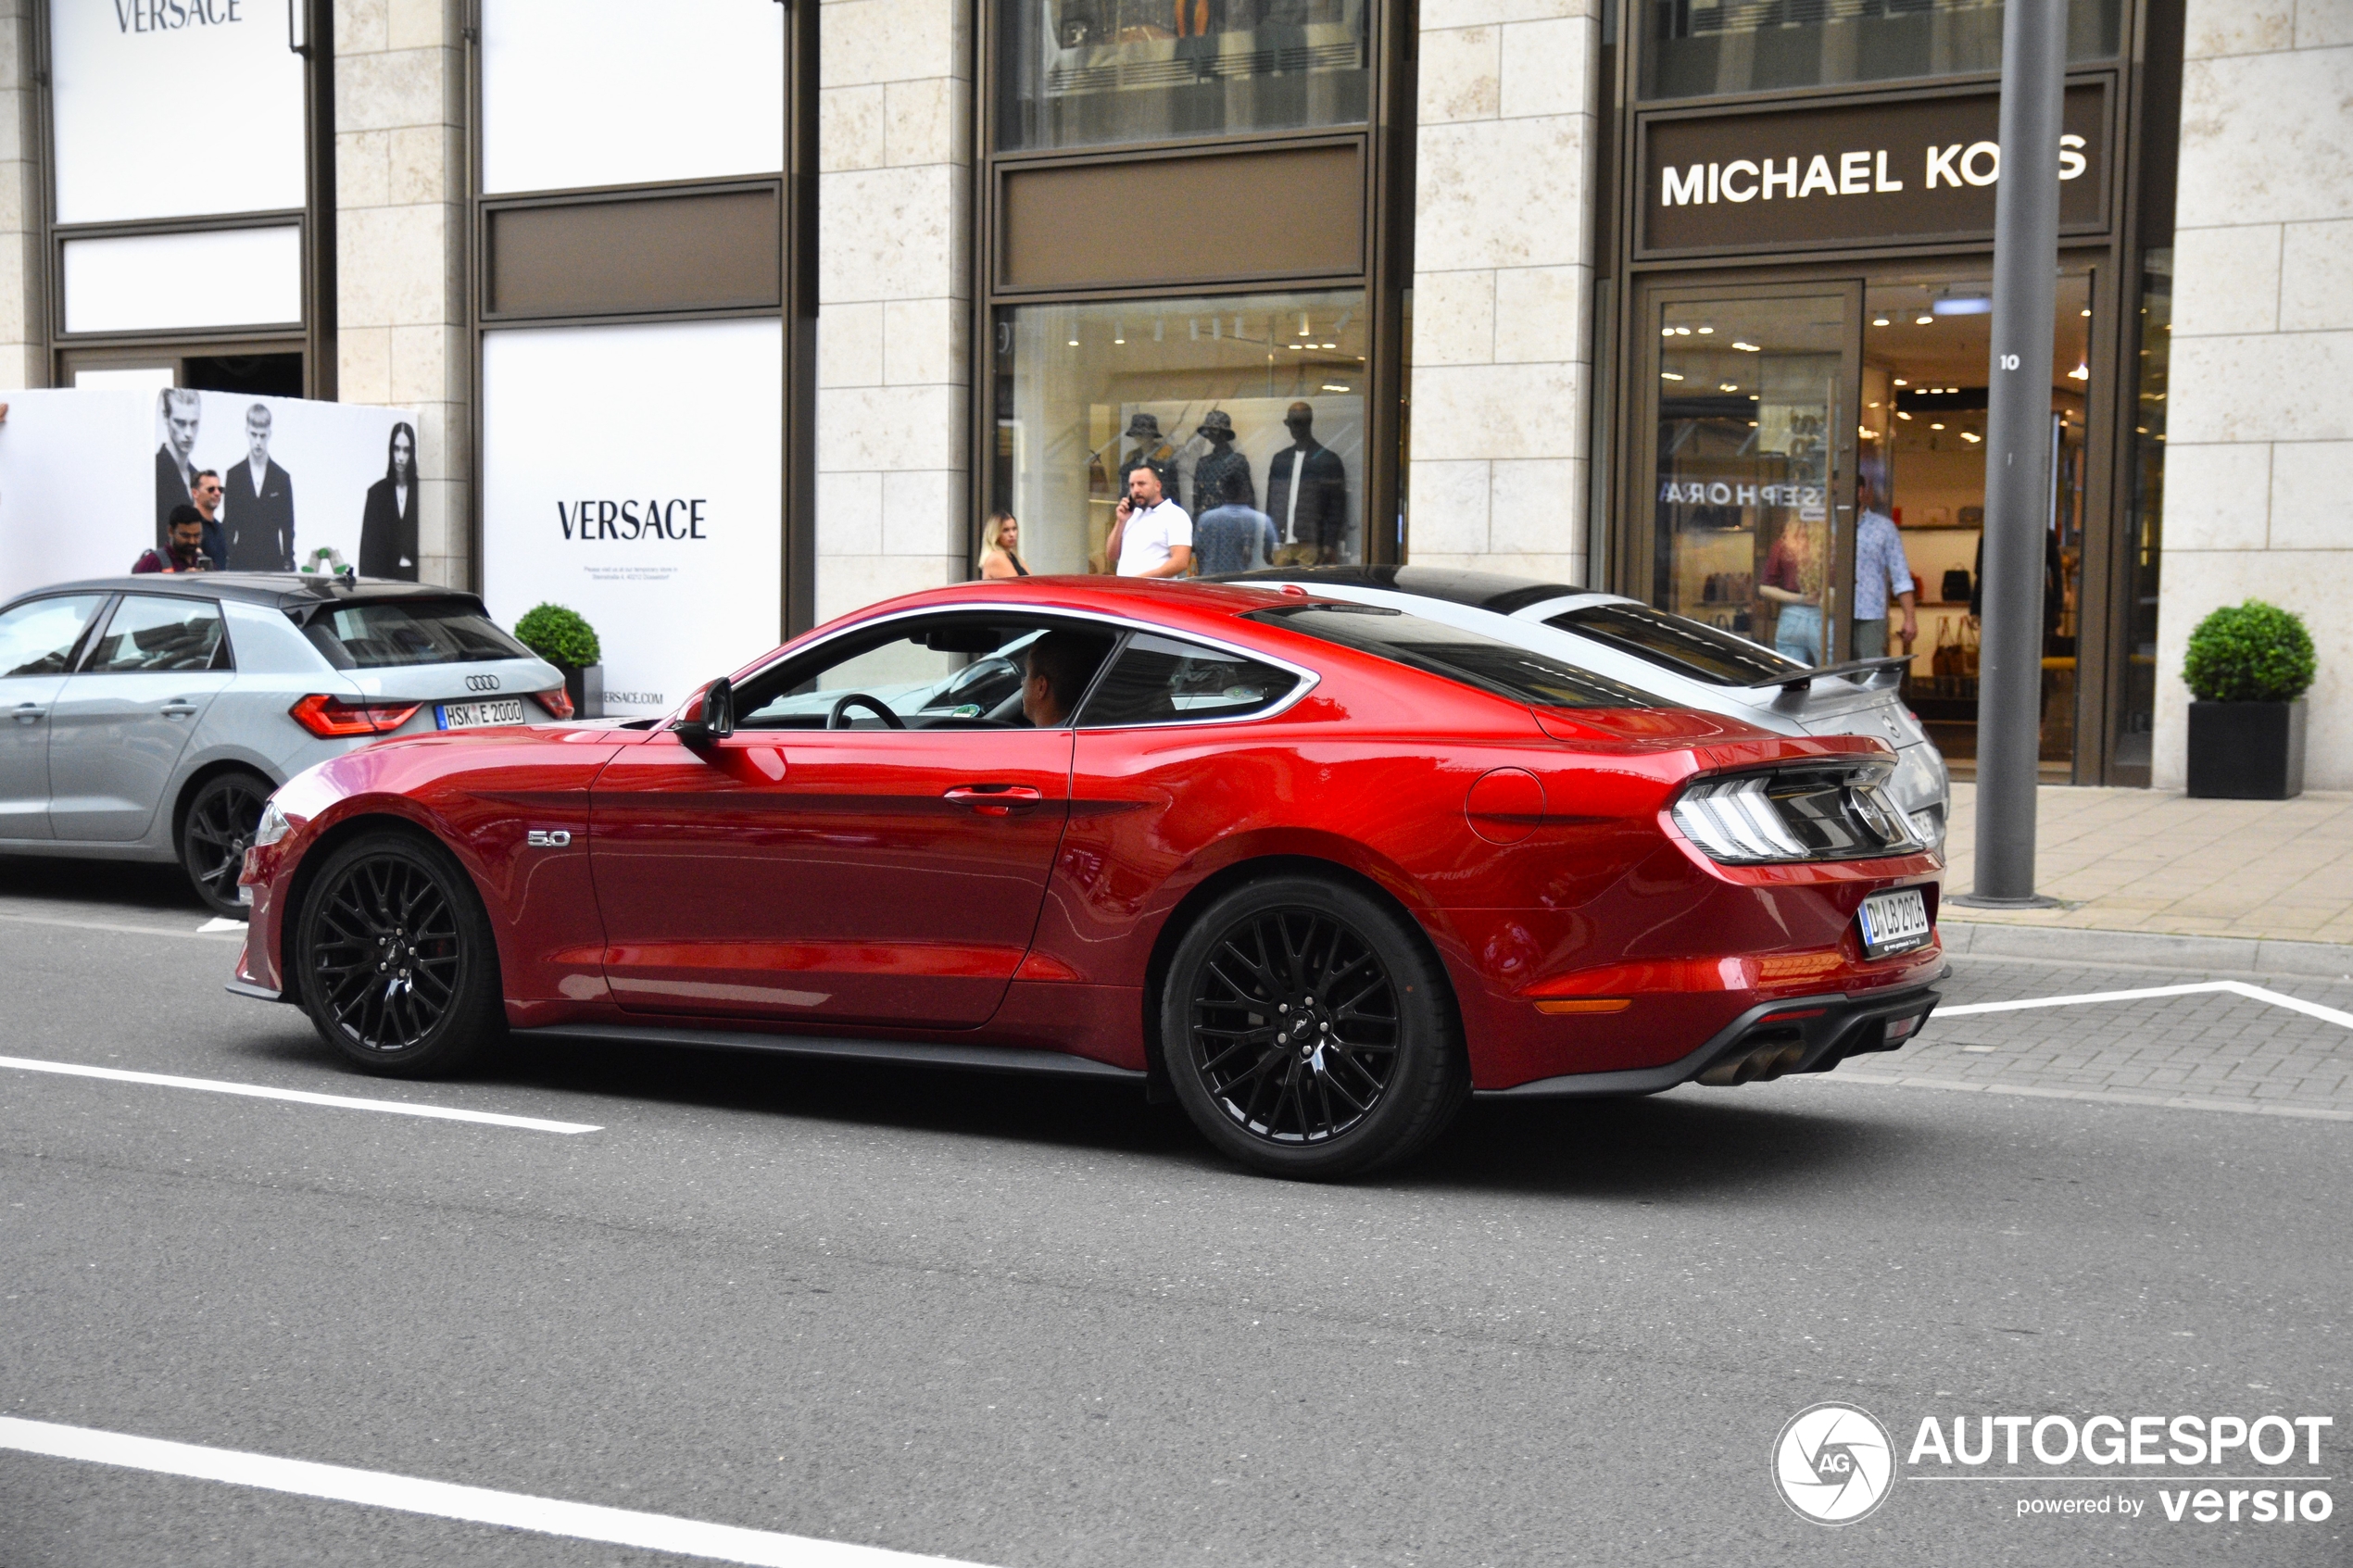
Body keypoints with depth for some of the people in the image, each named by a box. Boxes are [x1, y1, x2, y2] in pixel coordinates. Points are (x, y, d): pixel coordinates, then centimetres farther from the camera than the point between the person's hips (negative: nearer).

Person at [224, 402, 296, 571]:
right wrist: (225, 562, 1)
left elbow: (288, 528, 5)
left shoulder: (282, 478, 4)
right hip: (240, 562, 1)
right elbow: (228, 525, 7)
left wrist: (289, 565, 0)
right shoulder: (233, 476, 6)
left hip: (273, 563, 0)